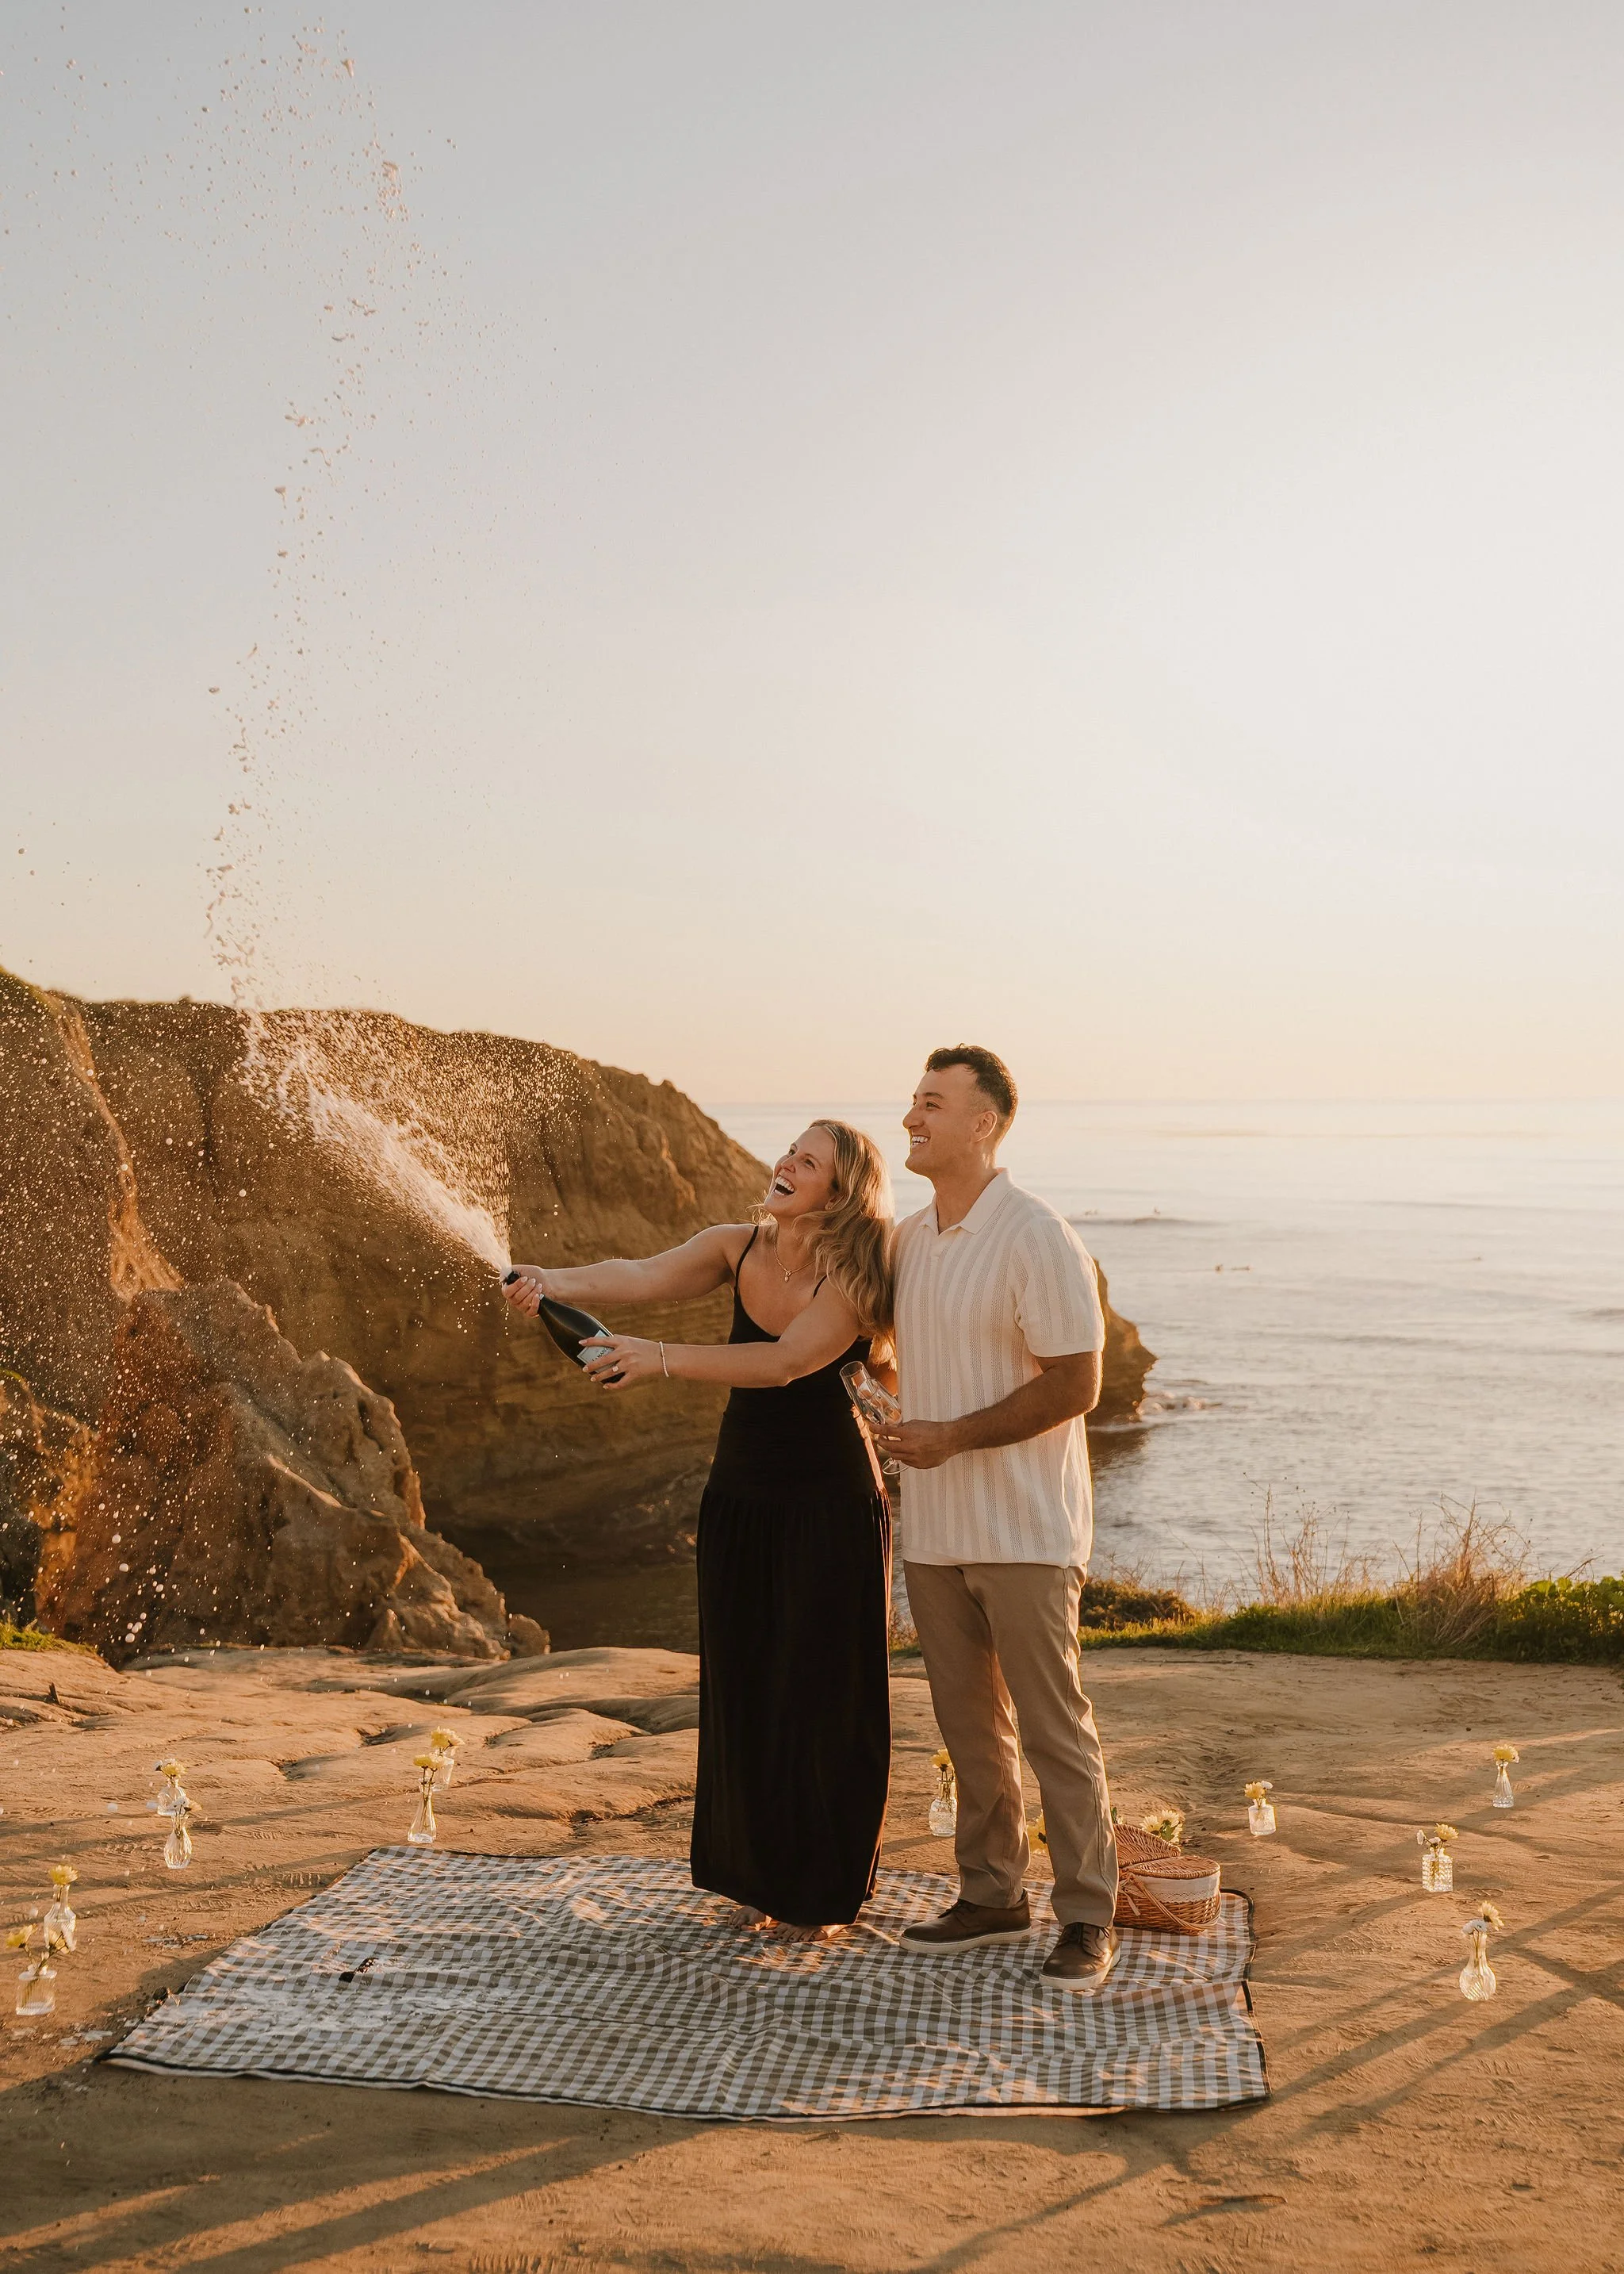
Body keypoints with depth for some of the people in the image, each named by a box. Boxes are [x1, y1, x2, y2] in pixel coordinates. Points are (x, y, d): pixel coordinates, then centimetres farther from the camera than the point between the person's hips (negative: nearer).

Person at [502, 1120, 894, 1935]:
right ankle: (761, 1876, 25)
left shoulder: (852, 1280, -15)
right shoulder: (738, 1248, 0)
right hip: (741, 1494, 5)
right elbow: (645, 1276, -13)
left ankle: (831, 1887, 20)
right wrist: (551, 1280, -30)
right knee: (742, 1688, 9)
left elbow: (784, 1363, -29)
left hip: (830, 1505, -5)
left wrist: (664, 1359, -37)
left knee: (825, 1692, 3)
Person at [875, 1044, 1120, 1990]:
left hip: (1023, 1529, -7)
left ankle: (1089, 1916, 12)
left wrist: (955, 1437, -18)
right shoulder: (911, 1239, 9)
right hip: (934, 1528, 7)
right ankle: (993, 1896, 26)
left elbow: (1076, 1383, -17)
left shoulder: (1037, 1238, -14)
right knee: (970, 1724, 14)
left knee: (1054, 1726, 1)